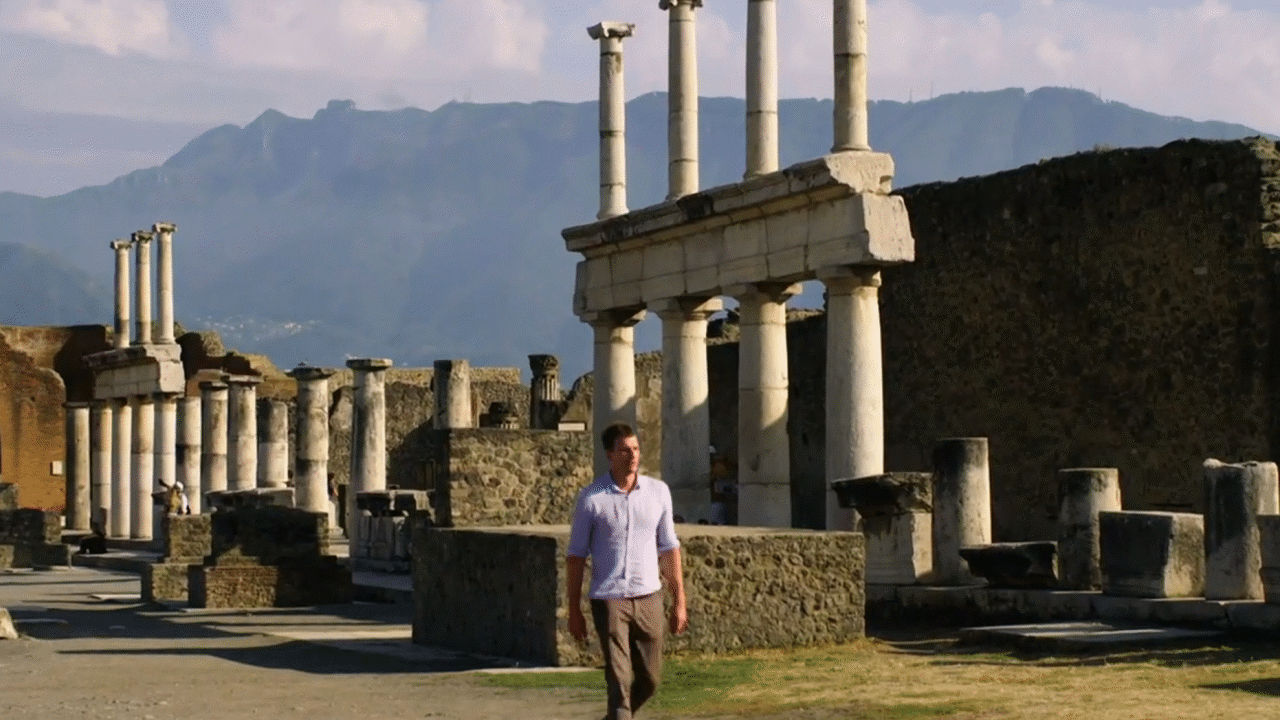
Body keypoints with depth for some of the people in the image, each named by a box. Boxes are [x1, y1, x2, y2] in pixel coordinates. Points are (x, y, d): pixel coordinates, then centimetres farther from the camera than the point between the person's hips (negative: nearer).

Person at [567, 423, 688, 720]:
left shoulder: (659, 491, 3)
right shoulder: (592, 498, -5)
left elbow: (669, 548, 9)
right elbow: (576, 556, 0)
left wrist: (679, 601, 8)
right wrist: (574, 610, -1)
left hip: (648, 598, 4)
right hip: (609, 600, -4)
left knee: (650, 679, 12)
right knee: (619, 681, -9)